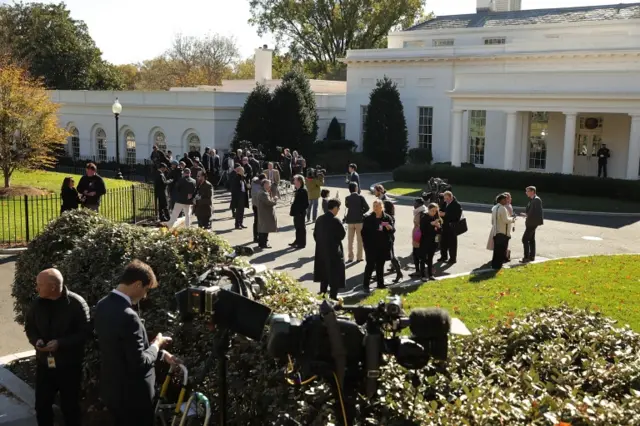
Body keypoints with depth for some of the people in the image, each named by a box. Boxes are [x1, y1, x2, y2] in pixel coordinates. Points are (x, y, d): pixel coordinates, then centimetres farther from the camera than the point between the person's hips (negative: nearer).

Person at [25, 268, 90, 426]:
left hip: (69, 365, -4)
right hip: (44, 364, 4)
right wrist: (35, 340, -9)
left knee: (69, 406, 11)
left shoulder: (76, 303, -18)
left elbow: (85, 332, -15)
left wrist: (61, 343, -25)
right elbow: (29, 326, 12)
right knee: (41, 405, 14)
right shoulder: (37, 302, -2)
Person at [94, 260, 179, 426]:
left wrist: (161, 354, 10)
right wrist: (156, 345, -7)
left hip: (112, 389, 9)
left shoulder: (103, 305, 1)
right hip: (131, 395, -9)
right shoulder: (127, 316, -29)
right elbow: (139, 363, -25)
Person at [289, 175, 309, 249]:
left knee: (301, 227, 0)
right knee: (297, 227, 17)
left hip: (300, 213, -9)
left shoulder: (303, 191, -17)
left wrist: (301, 211, -20)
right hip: (296, 212, 9)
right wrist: (292, 210, 15)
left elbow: (306, 204, -19)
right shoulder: (298, 190, 11)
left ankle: (302, 243, 8)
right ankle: (298, 241, 28)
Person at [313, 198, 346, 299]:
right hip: (333, 251, -7)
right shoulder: (335, 221, -19)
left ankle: (323, 293, 29)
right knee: (335, 275, 3)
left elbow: (315, 234, 7)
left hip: (321, 251, 7)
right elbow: (342, 235, -14)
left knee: (324, 273, 20)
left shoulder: (319, 219, 1)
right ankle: (333, 296, 6)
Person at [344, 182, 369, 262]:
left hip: (350, 220, 2)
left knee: (350, 240, 10)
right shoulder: (360, 197, -10)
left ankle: (350, 257, 10)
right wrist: (361, 212, 3)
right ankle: (359, 257, 9)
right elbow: (367, 207, -12)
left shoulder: (347, 198, -3)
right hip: (359, 220, -2)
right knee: (359, 239, 8)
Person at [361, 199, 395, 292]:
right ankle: (366, 284, 2)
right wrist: (366, 244, -6)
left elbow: (393, 231, 0)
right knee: (370, 265, -5)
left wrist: (390, 228, -22)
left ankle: (380, 284, 21)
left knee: (380, 265, 12)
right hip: (371, 247, -3)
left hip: (383, 246, 3)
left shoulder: (387, 218, 2)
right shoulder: (368, 218, -3)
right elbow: (364, 232, 0)